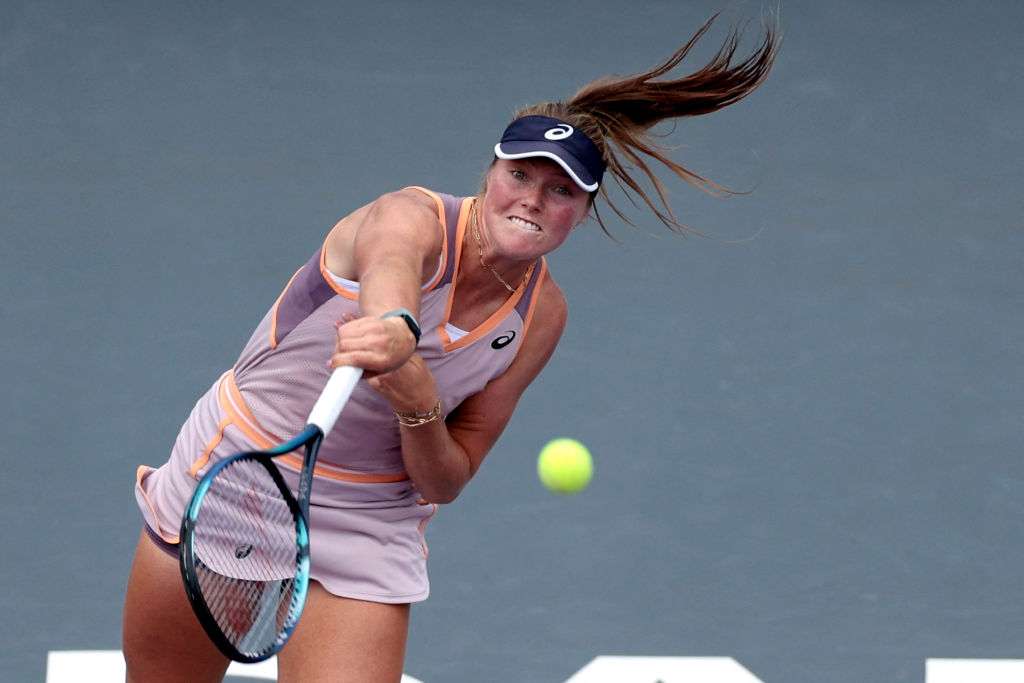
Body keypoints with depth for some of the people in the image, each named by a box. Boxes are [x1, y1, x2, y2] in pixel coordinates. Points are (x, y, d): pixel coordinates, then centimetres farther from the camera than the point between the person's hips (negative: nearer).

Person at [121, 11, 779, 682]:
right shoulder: (416, 217, -19)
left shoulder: (541, 315, -5)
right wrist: (394, 324, -71)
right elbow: (391, 264, -47)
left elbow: (444, 484, -5)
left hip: (366, 533, 3)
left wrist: (417, 404, -27)